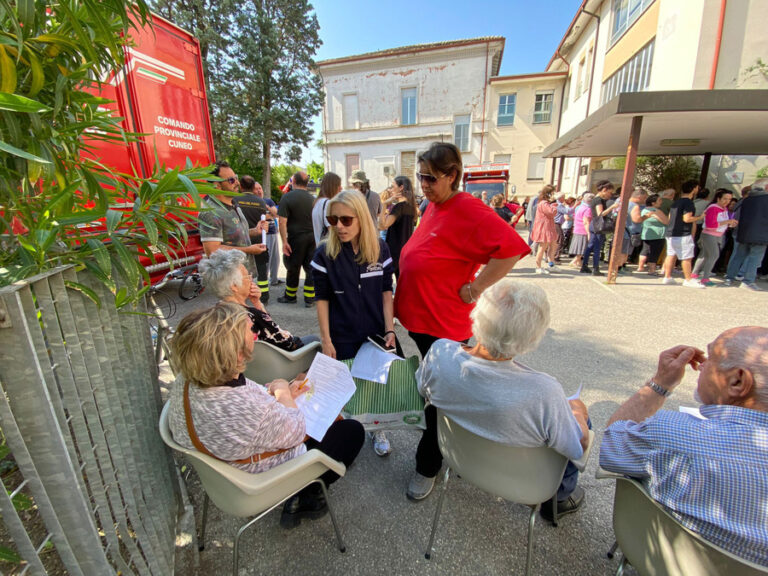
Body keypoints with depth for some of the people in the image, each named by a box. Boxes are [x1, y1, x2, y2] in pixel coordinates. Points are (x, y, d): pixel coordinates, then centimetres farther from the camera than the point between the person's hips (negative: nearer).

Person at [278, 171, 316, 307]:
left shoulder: (287, 197, -7)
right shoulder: (313, 199, 5)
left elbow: (282, 221, -14)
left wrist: (284, 241, -12)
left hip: (296, 238, -4)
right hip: (313, 237, 4)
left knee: (293, 268, 9)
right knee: (311, 268, 7)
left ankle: (290, 296, 24)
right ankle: (309, 298, 10)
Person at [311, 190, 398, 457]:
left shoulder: (380, 249, -4)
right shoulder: (324, 254, -9)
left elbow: (386, 292, 0)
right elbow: (322, 300, -5)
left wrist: (389, 330, -6)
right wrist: (326, 340, -6)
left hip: (376, 333, 2)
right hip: (343, 337, -1)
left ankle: (377, 429, 36)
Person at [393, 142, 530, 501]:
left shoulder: (469, 210, -18)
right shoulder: (433, 206, 9)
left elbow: (511, 248, -27)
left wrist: (475, 288, -23)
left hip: (444, 323, -9)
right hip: (419, 316, 9)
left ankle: (427, 467, 27)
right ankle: (435, 439, 49)